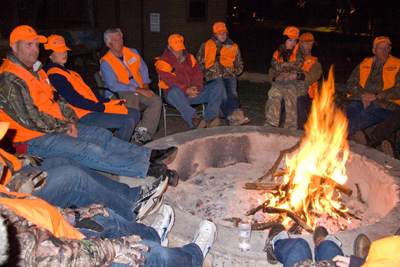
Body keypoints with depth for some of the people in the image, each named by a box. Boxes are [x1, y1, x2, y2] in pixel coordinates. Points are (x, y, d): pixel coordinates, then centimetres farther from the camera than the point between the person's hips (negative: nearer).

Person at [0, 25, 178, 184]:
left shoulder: (34, 70, 14)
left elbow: (55, 99, 17)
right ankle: (148, 168, -33)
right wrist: (64, 128, -13)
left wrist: (71, 120, -1)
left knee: (101, 135, -2)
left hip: (59, 126, 10)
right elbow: (30, 118, -22)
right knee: (86, 149, -26)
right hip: (33, 140, -10)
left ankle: (149, 155, -5)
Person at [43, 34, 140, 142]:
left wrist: (109, 102, 6)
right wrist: (103, 107, -16)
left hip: (95, 108, 10)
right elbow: (75, 101, -18)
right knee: (128, 121, -23)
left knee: (135, 113, 7)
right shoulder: (54, 75, -10)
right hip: (84, 116, -10)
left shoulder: (68, 72, 23)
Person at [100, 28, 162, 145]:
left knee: (157, 100, -22)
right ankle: (136, 132, -27)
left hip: (141, 92, 5)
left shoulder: (132, 52, 12)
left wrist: (145, 87, 1)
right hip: (119, 95, -5)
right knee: (131, 97, -38)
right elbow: (114, 85, -17)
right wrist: (139, 90, -22)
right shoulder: (105, 62, -7)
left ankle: (142, 131, -25)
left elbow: (144, 70, 21)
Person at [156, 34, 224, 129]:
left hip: (193, 92, 5)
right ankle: (194, 120, -50)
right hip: (175, 96, -5)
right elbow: (169, 80, -12)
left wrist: (196, 87, -12)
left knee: (218, 84, -12)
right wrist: (186, 90, -23)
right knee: (174, 90, -42)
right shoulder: (163, 61, 2)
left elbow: (198, 72, 10)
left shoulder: (189, 57, 21)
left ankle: (209, 118, -31)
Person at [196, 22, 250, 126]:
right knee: (222, 96, -30)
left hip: (229, 75, 2)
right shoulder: (206, 46, 20)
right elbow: (199, 62, 18)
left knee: (232, 93, -31)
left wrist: (234, 72, 6)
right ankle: (232, 122, -44)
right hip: (213, 76, -1)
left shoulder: (233, 47, 23)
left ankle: (235, 114, -56)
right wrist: (206, 73, 3)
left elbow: (239, 64, 26)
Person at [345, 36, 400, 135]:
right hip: (361, 100, 4)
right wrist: (362, 96, -5)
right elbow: (351, 83, 13)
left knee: (363, 118, -37)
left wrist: (376, 96, -11)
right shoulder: (364, 64, 20)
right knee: (347, 114, -32)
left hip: (384, 104, -3)